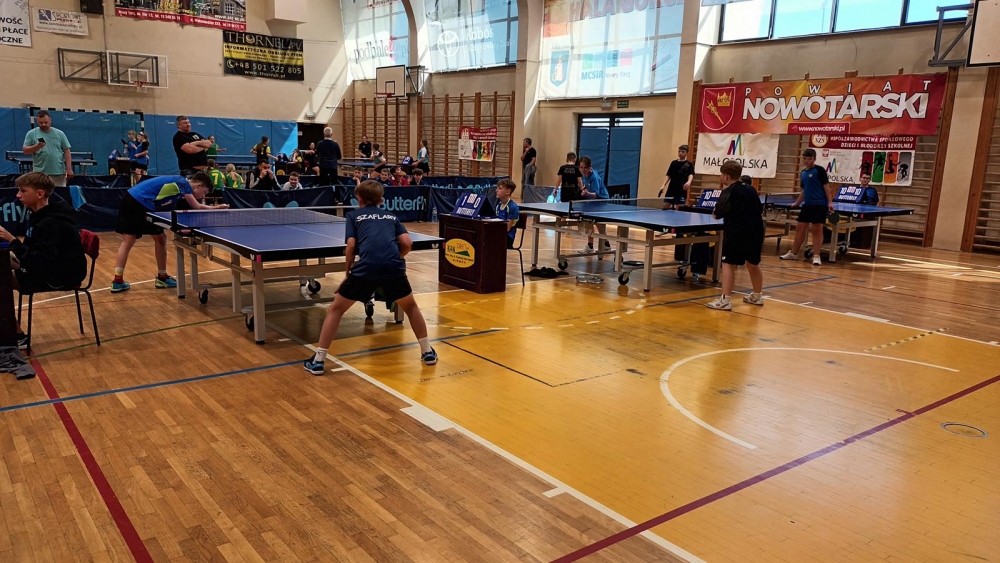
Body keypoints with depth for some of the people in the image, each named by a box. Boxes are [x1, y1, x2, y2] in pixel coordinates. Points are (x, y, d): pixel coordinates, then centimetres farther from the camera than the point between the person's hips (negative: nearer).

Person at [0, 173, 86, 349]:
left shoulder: (51, 223, -25)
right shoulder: (42, 213, 5)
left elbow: (38, 264, -29)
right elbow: (32, 251, 15)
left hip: (61, 275, -10)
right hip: (51, 266, 10)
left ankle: (19, 338, -3)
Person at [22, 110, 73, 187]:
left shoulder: (60, 134, 7)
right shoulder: (31, 134, 5)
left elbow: (67, 151, 5)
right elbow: (25, 151, 2)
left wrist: (69, 169, -4)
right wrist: (36, 147, -18)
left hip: (59, 173, 1)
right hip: (40, 173, -1)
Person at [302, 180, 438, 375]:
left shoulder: (354, 215, 20)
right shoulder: (391, 216, 25)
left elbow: (351, 246, 6)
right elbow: (407, 244, 11)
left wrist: (348, 272, 18)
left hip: (365, 269, -2)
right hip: (393, 268, 2)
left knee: (335, 309, 15)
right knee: (411, 307, 28)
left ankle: (318, 360, 13)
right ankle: (428, 352, 27)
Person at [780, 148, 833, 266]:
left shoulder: (819, 170, -6)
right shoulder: (803, 173, 13)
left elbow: (826, 186, -9)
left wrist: (830, 202, -16)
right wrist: (797, 203, 29)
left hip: (820, 204, -7)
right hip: (807, 205, 7)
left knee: (817, 229, -6)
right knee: (800, 228, 10)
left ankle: (816, 256, 0)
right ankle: (793, 253, 21)